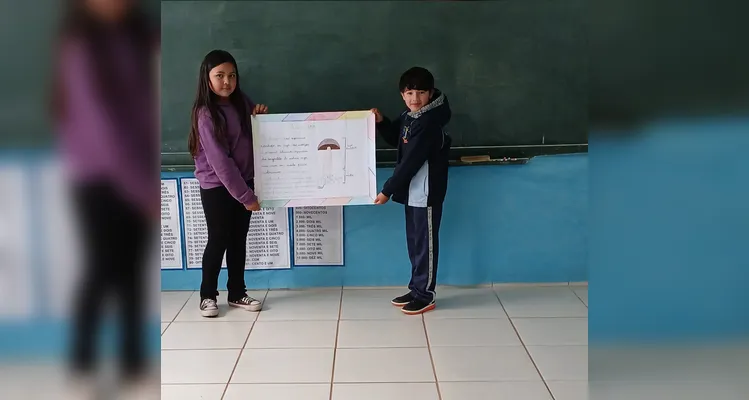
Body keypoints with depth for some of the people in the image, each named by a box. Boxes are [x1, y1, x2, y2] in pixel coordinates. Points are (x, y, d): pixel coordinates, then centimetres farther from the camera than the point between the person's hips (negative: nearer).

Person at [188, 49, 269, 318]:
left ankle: (237, 293, 24)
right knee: (218, 241, 3)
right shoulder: (206, 114, -18)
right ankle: (208, 295, 19)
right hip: (217, 187, -6)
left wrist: (262, 116, -4)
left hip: (243, 182, 6)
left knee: (239, 240, 12)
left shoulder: (241, 102, 2)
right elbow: (220, 161, -22)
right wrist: (246, 195, -22)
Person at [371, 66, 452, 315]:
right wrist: (381, 122, 4)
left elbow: (410, 162, -24)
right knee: (414, 243, 16)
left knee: (425, 244, 1)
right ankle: (417, 289, 27)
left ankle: (426, 295, 11)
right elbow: (396, 140, 24)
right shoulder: (409, 116, 6)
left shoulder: (429, 123, -22)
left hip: (426, 193, -9)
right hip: (413, 192, 9)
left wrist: (387, 191, -20)